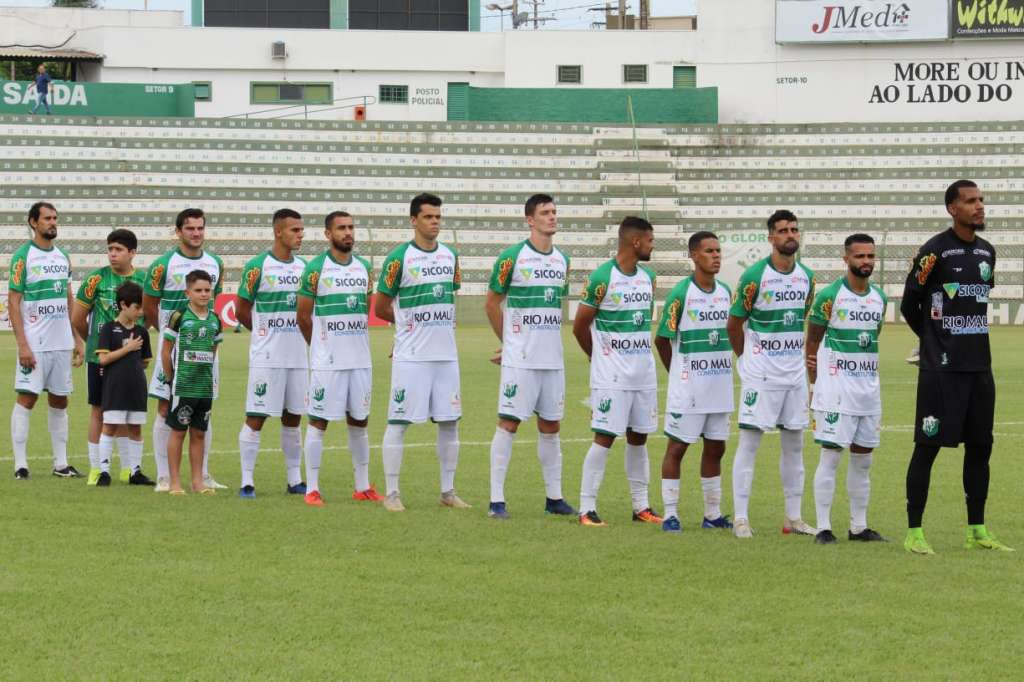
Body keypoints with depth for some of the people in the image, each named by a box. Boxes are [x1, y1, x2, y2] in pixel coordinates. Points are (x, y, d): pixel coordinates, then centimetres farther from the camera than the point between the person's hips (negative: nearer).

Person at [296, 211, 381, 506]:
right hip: (327, 361, -5)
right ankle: (312, 489, 1)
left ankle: (363, 487, 18)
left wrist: (355, 340, 14)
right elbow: (303, 315, -1)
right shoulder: (316, 268, -6)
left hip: (360, 359, 5)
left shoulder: (364, 267, 9)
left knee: (359, 422, 10)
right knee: (318, 421, -2)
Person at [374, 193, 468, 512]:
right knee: (398, 422, -3)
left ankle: (448, 491, 16)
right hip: (411, 356, -5)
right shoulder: (399, 258, -7)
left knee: (449, 422, 7)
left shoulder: (450, 255, 9)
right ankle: (392, 493, 2)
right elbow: (381, 308, -1)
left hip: (446, 354, 5)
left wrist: (431, 324, 10)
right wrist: (411, 323, 6)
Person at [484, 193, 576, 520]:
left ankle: (554, 497, 17)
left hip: (552, 358, 6)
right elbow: (492, 303, 1)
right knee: (508, 423, -6)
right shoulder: (512, 257, -7)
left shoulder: (562, 260, 10)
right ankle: (496, 500, -3)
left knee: (550, 426, 10)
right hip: (519, 359, -6)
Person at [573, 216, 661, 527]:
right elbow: (580, 326, -4)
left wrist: (638, 352, 16)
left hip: (644, 372, 6)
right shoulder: (602, 278, -12)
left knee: (639, 437, 11)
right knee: (605, 437, -8)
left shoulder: (648, 277, 9)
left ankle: (641, 506, 18)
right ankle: (587, 508, -4)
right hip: (611, 374, -6)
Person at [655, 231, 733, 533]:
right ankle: (670, 514, 4)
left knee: (715, 448, 11)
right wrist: (679, 374, 2)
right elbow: (662, 340, -6)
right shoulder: (681, 293, -11)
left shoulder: (725, 292, 8)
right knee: (677, 447, 0)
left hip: (720, 386, 6)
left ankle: (713, 514, 19)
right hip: (687, 390, -6)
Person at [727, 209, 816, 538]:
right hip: (761, 373, -6)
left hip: (795, 372, 6)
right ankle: (741, 518, -2)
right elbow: (734, 323, -3)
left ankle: (793, 517, 17)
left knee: (794, 443, 9)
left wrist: (799, 355, 15)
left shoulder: (807, 276, 6)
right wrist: (747, 358, 4)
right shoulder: (755, 276, -11)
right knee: (749, 441, -5)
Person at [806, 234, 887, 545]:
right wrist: (815, 384, -3)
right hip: (835, 388, -6)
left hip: (869, 388, 6)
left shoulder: (880, 298, 10)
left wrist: (866, 376, 14)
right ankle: (823, 528, -5)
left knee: (862, 458, 9)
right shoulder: (829, 296, -7)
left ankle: (859, 527, 16)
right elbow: (812, 342, -2)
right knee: (831, 455, -7)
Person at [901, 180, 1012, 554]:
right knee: (928, 446, -4)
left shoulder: (987, 252, 11)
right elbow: (909, 305, -2)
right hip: (941, 369, -7)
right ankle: (914, 532, 0)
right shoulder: (935, 251, -9)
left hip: (979, 367, 7)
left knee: (979, 446, 9)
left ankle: (977, 531, 16)